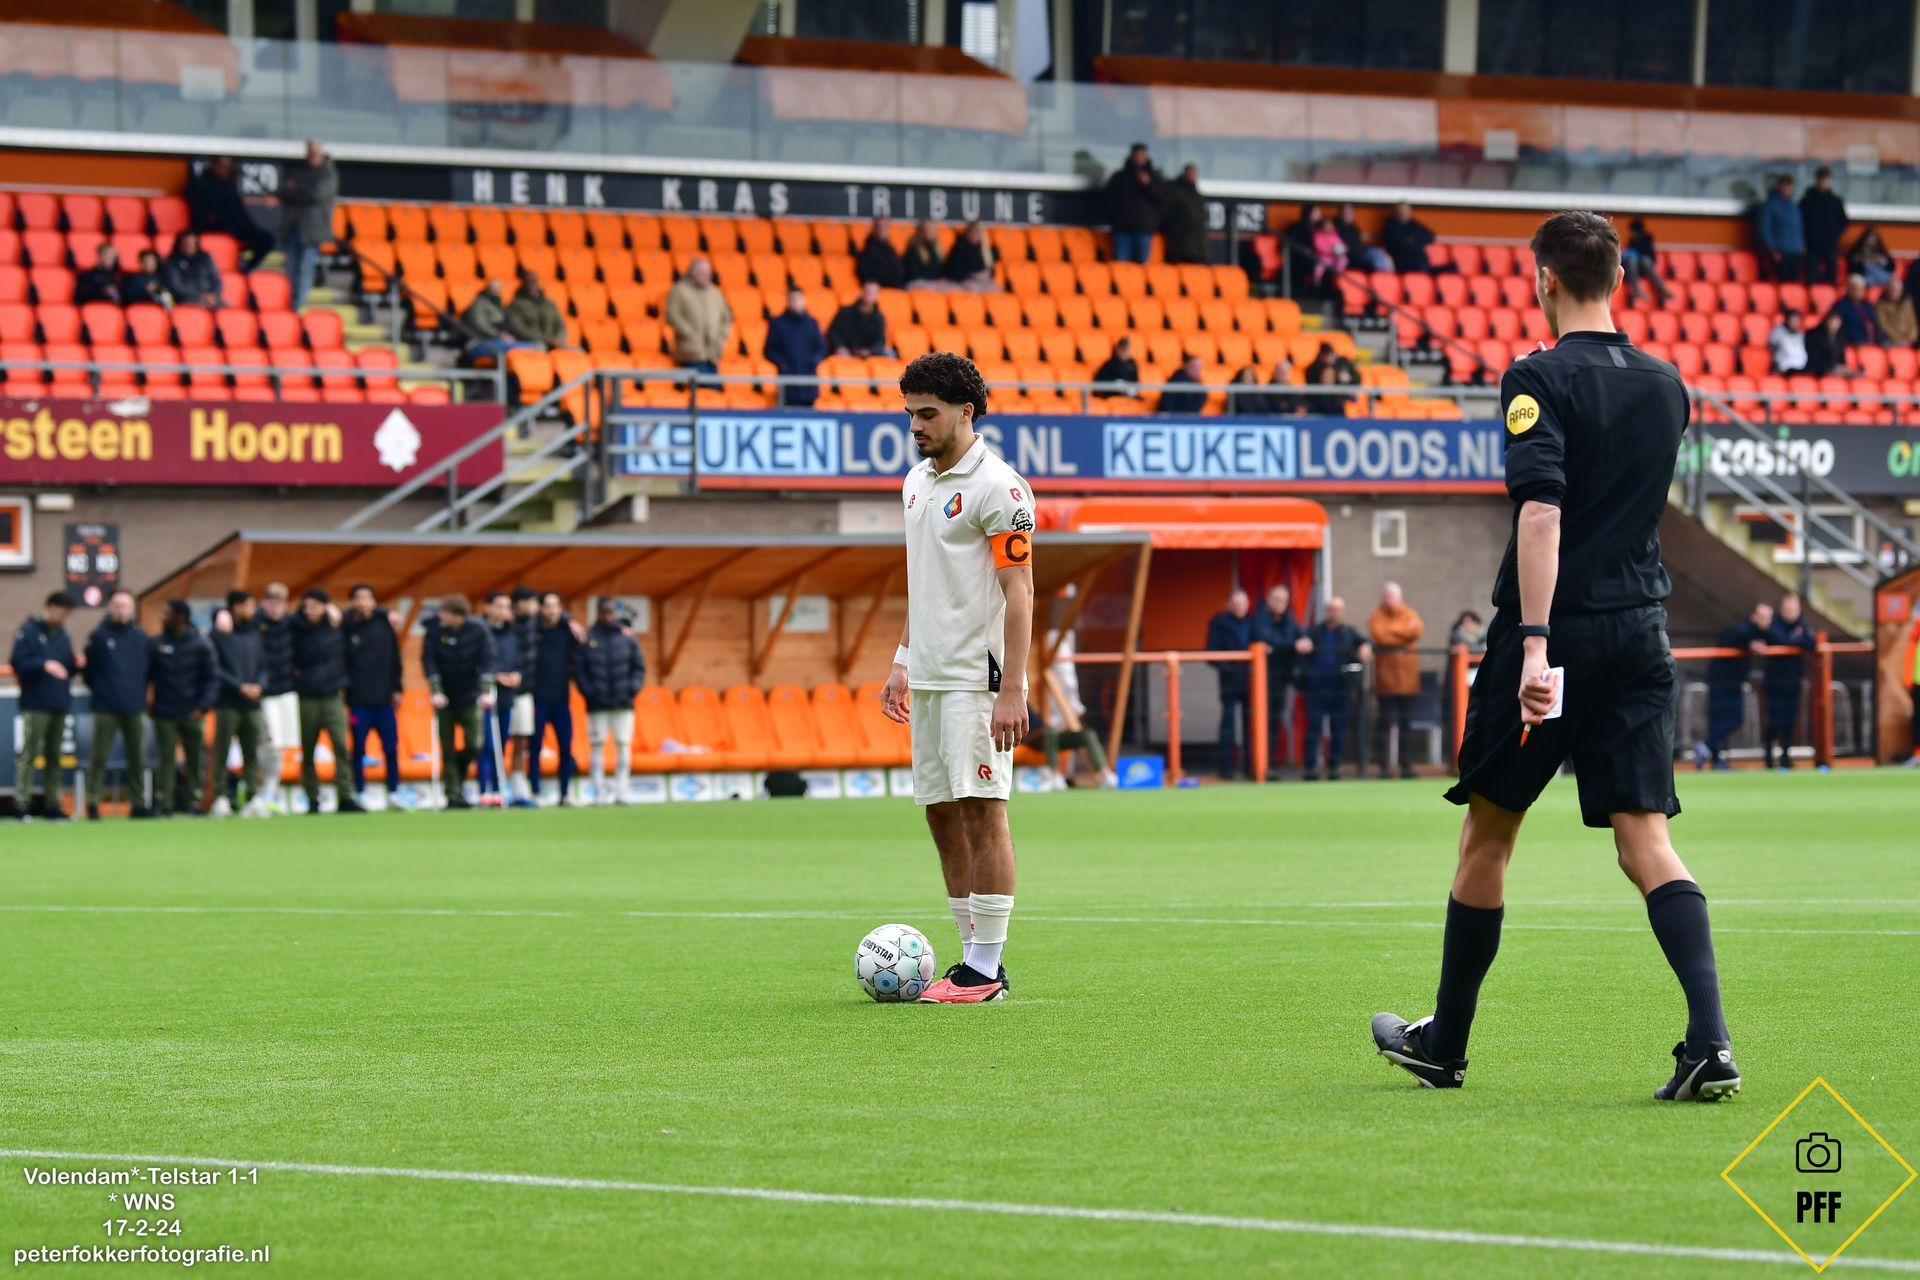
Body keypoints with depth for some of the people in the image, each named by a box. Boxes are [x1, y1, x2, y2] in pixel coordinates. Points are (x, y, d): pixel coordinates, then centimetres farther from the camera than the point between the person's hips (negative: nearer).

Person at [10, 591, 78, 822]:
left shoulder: (63, 635, 16)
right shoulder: (29, 631, -3)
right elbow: (17, 663, -10)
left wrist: (75, 665, -1)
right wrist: (44, 665, -22)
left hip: (60, 704, 7)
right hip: (36, 705, -7)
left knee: (54, 755, 7)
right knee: (28, 753, -8)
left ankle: (52, 803, 9)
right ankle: (21, 803, -9)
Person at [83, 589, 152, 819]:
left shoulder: (140, 637, 8)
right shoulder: (99, 636, -2)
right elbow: (88, 669, 3)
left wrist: (140, 693, 10)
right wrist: (99, 690, 5)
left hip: (135, 708, 3)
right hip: (106, 708, -3)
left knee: (138, 757, 5)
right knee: (99, 756, -3)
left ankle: (138, 802, 11)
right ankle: (93, 802, 0)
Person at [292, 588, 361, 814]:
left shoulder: (336, 627, 4)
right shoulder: (296, 629, 0)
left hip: (333, 696, 0)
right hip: (307, 699, 0)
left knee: (342, 747, -12)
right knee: (308, 752, 4)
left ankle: (344, 798, -11)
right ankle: (312, 800, 12)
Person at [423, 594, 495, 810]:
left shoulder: (478, 630, -11)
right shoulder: (435, 629, -12)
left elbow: (487, 661, -14)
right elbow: (429, 660, -15)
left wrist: (486, 691, -24)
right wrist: (435, 691, -23)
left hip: (470, 696, 0)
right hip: (445, 698, 0)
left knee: (474, 745, -7)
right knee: (448, 750, 0)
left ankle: (458, 778, 21)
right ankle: (453, 796, 5)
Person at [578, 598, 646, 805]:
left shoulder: (627, 636, 5)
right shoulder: (587, 638, 0)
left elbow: (639, 666, 9)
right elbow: (578, 669, 1)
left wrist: (633, 687, -4)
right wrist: (588, 690, -10)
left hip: (623, 703, 1)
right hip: (597, 705, -1)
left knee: (623, 745, -2)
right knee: (596, 746, -2)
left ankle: (621, 791, -1)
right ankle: (600, 792, 0)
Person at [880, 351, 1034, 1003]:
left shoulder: (996, 486, -11)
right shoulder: (917, 481, 14)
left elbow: (1019, 591, -14)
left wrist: (1011, 691, -20)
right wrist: (902, 660, 19)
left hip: (978, 678, -9)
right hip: (928, 679, 9)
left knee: (981, 812, -8)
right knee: (943, 814, 8)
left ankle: (987, 971, -5)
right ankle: (974, 956, 13)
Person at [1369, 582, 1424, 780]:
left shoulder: (1409, 614, 11)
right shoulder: (1377, 617, 5)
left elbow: (1418, 630, -8)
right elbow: (1379, 634, -13)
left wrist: (1393, 630, -9)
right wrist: (1404, 630, -6)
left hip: (1406, 674, 3)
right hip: (1385, 672, -3)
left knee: (1406, 721, 4)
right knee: (1383, 720, -5)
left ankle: (1406, 764, 9)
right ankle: (1381, 765, -2)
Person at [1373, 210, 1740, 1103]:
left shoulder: (1541, 380, -10)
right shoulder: (1665, 386, 9)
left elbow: (1541, 510, -21)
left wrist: (1536, 644, -26)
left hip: (1550, 632, -4)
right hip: (1641, 631, 4)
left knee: (1487, 834, 11)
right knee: (1646, 840, -1)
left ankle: (1443, 1045, 24)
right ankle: (1709, 1041, -20)